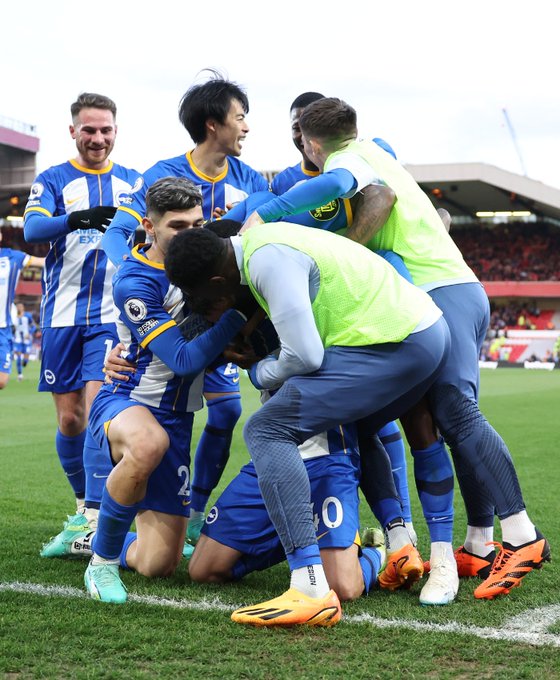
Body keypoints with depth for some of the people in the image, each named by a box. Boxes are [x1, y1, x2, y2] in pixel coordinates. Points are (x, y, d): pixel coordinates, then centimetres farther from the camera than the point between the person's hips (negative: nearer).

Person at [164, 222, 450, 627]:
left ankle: (312, 591, -19)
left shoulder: (268, 260, -14)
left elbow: (304, 355, -17)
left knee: (267, 431, -11)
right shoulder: (260, 239, 16)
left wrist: (259, 374, 4)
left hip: (393, 345, -11)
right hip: (431, 331, 11)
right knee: (362, 424, 35)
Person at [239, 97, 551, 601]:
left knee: (456, 411, -16)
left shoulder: (351, 156, 0)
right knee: (456, 415, 7)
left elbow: (336, 182, -24)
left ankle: (522, 536, -20)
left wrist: (263, 215, -20)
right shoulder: (372, 152, 27)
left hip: (443, 292, -9)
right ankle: (480, 546, 6)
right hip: (463, 290, 9)